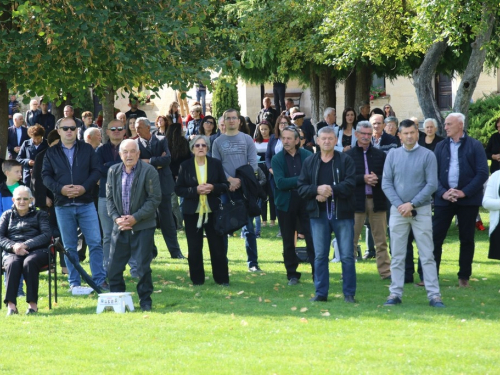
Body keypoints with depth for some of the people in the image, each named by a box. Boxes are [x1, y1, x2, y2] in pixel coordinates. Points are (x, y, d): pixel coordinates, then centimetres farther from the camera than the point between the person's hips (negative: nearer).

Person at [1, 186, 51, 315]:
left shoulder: (40, 215, 19)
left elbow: (46, 235, 3)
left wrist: (26, 245, -12)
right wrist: (13, 246, -13)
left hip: (36, 251, -1)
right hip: (12, 252, 1)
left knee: (29, 262, -37)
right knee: (13, 264, -35)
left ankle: (33, 304, -36)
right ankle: (11, 304, -42)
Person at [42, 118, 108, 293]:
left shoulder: (87, 149, 5)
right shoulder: (51, 152, 6)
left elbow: (96, 171, 1)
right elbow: (46, 176, 3)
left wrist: (84, 187, -14)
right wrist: (60, 188, -14)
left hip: (86, 203, 0)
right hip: (63, 205, 0)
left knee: (95, 242, -3)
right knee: (69, 246, 5)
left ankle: (100, 279, 3)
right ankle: (74, 283, 11)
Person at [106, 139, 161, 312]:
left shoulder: (149, 171, -7)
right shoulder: (113, 171, 8)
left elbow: (155, 199, -9)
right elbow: (109, 198, 12)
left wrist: (135, 218, -15)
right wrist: (116, 218, -5)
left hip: (143, 226, -4)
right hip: (120, 226, 4)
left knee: (143, 266, -3)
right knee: (114, 267, 2)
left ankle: (145, 300, 10)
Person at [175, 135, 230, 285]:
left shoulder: (216, 164, 3)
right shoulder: (185, 166, 1)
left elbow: (225, 185, 6)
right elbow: (178, 189, -1)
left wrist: (213, 188, -15)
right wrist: (195, 190, -16)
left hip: (212, 211, 0)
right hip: (192, 212, 0)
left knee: (217, 245, 1)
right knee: (194, 248, 3)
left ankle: (222, 278, 9)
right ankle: (197, 279, 13)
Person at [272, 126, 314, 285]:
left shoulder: (307, 156, 0)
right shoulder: (277, 159, 0)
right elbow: (280, 183, -12)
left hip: (305, 201, -1)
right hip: (286, 203, 1)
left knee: (312, 238, -4)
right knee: (288, 242, 8)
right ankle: (292, 274, 17)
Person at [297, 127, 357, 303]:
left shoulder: (345, 160, 0)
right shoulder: (309, 162, 9)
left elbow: (350, 184, -11)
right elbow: (301, 187, 3)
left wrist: (331, 190, -21)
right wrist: (317, 190, -15)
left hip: (342, 213, -3)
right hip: (319, 214, 3)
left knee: (347, 255, 0)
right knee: (320, 255, 6)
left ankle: (349, 293, 6)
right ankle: (321, 292, 12)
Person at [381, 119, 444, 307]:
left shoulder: (427, 155, -2)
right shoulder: (393, 155, 4)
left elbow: (431, 184, -5)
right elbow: (386, 183, 2)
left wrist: (412, 204, -11)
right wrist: (399, 205, -10)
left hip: (421, 210, -2)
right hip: (398, 212, 2)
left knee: (427, 255, -2)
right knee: (397, 256, 5)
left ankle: (434, 295, -2)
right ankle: (395, 293, 9)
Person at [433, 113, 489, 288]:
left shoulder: (475, 146, 0)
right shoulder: (440, 147, 10)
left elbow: (482, 173, -5)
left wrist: (464, 192, -13)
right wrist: (442, 193, -11)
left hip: (468, 199, -2)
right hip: (444, 199, 2)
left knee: (467, 239, 5)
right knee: (435, 237, -3)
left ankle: (464, 277, 13)